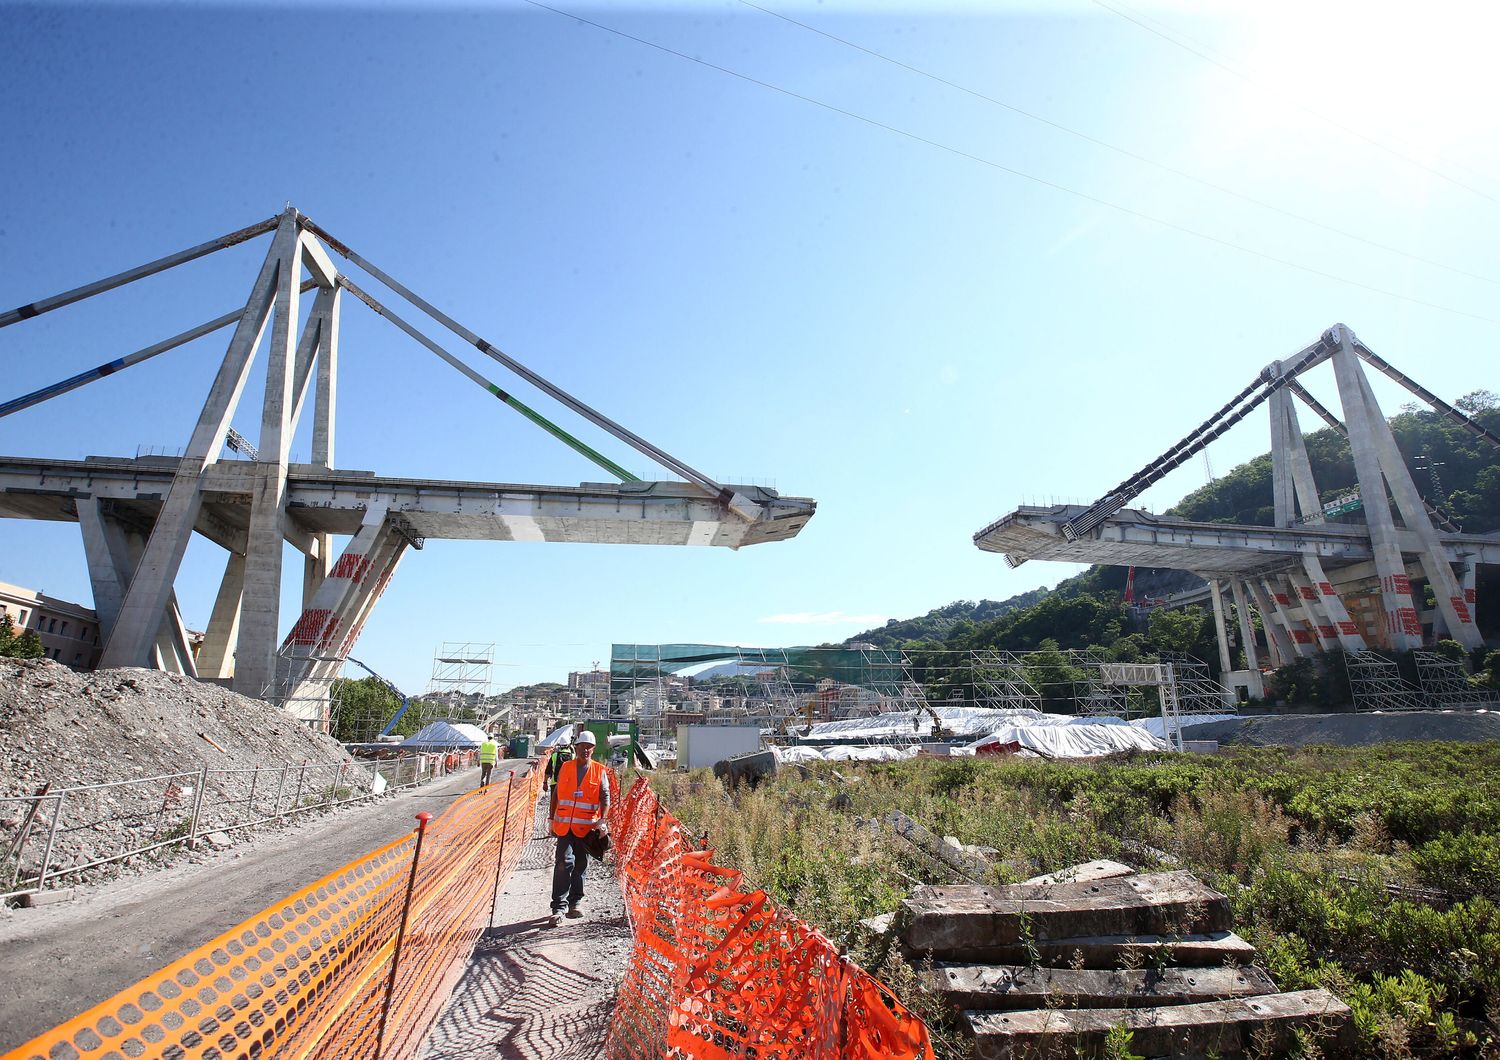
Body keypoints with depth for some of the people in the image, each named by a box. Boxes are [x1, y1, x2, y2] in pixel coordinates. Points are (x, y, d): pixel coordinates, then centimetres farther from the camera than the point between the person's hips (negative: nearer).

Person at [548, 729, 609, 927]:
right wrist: (552, 819, 12)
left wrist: (602, 820, -15)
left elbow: (605, 797, -2)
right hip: (564, 826, 0)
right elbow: (556, 794, 13)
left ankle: (574, 904, 24)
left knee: (581, 865, 10)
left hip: (587, 827, 0)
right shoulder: (565, 768, 5)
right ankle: (558, 908, -6)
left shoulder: (600, 771, 1)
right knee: (564, 863, -11)